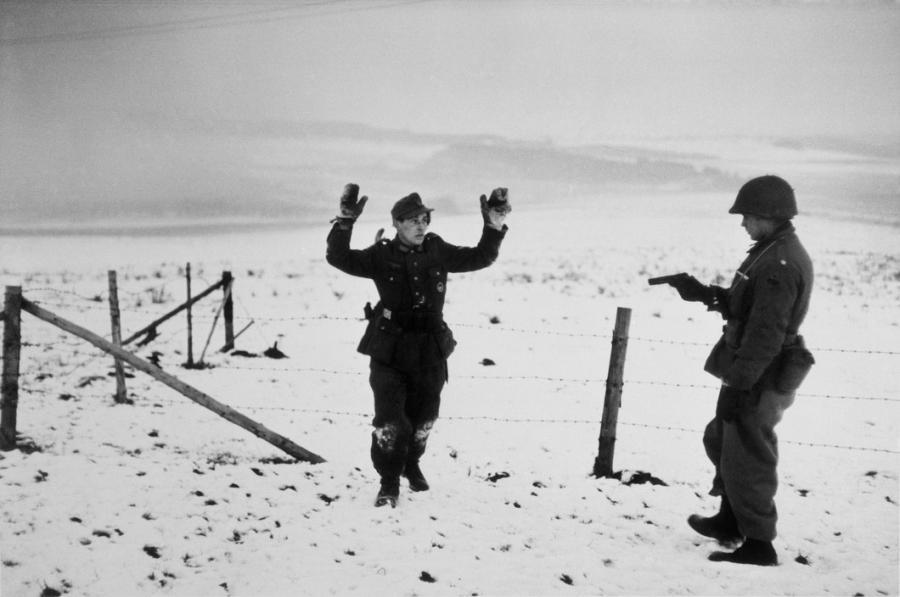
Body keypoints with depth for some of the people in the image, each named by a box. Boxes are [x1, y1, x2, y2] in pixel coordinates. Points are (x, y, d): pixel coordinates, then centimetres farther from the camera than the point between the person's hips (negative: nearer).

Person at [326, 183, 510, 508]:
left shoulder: (438, 252, 4)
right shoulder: (382, 256, -5)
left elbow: (480, 258, 9)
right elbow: (339, 258, -13)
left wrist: (494, 228, -3)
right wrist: (345, 221, -24)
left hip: (430, 351, 3)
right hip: (389, 351, -3)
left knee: (423, 416, 16)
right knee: (389, 420, -8)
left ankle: (411, 464, 43)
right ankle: (389, 482, 8)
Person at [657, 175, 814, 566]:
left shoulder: (780, 263, -22)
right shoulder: (775, 252, 11)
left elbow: (766, 333, -27)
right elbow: (743, 306, 19)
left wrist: (738, 384, -27)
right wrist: (703, 294, 8)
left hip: (758, 381, -11)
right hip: (749, 372, 11)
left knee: (746, 460, -2)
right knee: (721, 442, 25)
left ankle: (758, 545, 7)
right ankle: (730, 521, 40)